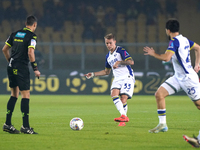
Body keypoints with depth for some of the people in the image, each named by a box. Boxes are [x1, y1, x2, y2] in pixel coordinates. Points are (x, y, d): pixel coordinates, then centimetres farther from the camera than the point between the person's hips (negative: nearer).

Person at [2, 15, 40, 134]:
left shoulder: (15, 34, 13)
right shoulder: (32, 36, -7)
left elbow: (4, 49, 15)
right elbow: (30, 53, -17)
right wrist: (35, 69, -12)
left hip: (11, 67, 7)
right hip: (22, 68, -7)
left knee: (14, 95, 15)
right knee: (26, 95, -3)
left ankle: (7, 124, 12)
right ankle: (25, 126, -5)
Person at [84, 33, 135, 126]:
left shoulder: (121, 50, -4)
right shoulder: (108, 56, 19)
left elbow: (131, 62, -17)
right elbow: (107, 71, 30)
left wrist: (120, 62, -28)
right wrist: (93, 74, 23)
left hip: (127, 77, -6)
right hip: (117, 79, 6)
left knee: (123, 99, -15)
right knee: (114, 94, -22)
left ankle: (123, 119, -1)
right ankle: (123, 116, -30)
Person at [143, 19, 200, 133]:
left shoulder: (174, 41, -18)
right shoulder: (184, 39, 8)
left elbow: (166, 58, -29)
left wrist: (153, 54, -12)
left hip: (188, 78, -9)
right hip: (178, 77, 9)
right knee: (159, 94, -1)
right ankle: (162, 125, 1)